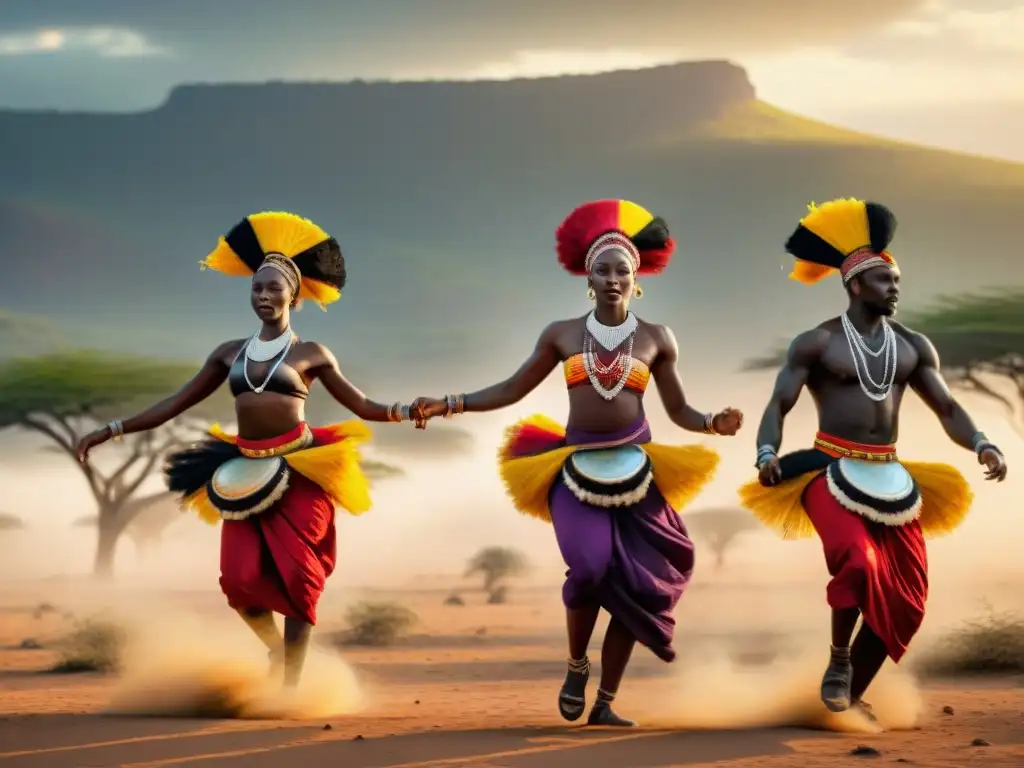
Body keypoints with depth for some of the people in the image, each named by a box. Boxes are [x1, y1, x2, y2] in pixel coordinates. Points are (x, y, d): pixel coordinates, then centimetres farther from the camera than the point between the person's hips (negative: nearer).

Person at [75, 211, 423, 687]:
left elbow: (361, 406, 3)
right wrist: (112, 430, 6)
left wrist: (406, 411, -17)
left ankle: (290, 683, 0)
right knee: (241, 580, -7)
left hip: (298, 472, -3)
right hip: (245, 473, 3)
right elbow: (176, 404, 12)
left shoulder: (311, 354, 2)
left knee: (296, 576, -7)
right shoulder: (230, 354, 10)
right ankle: (276, 645, 24)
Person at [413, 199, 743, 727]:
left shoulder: (656, 339, 4)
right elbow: (511, 390, 8)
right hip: (578, 468, -1)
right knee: (590, 568, -22)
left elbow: (680, 411, 5)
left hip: (635, 469, 1)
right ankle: (576, 667, 6)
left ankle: (605, 703, 9)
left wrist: (714, 423, -17)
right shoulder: (561, 335, 5)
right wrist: (449, 405, -1)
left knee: (632, 584, -1)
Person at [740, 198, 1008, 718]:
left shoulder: (912, 347, 10)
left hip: (891, 480, 5)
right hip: (832, 474, -5)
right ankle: (838, 660, -5)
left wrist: (981, 445, -12)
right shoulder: (816, 343, -3)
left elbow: (947, 407, 8)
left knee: (905, 599, 3)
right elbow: (778, 405, -7)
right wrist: (767, 454, -27)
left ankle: (854, 695, 19)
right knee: (858, 564, -30)